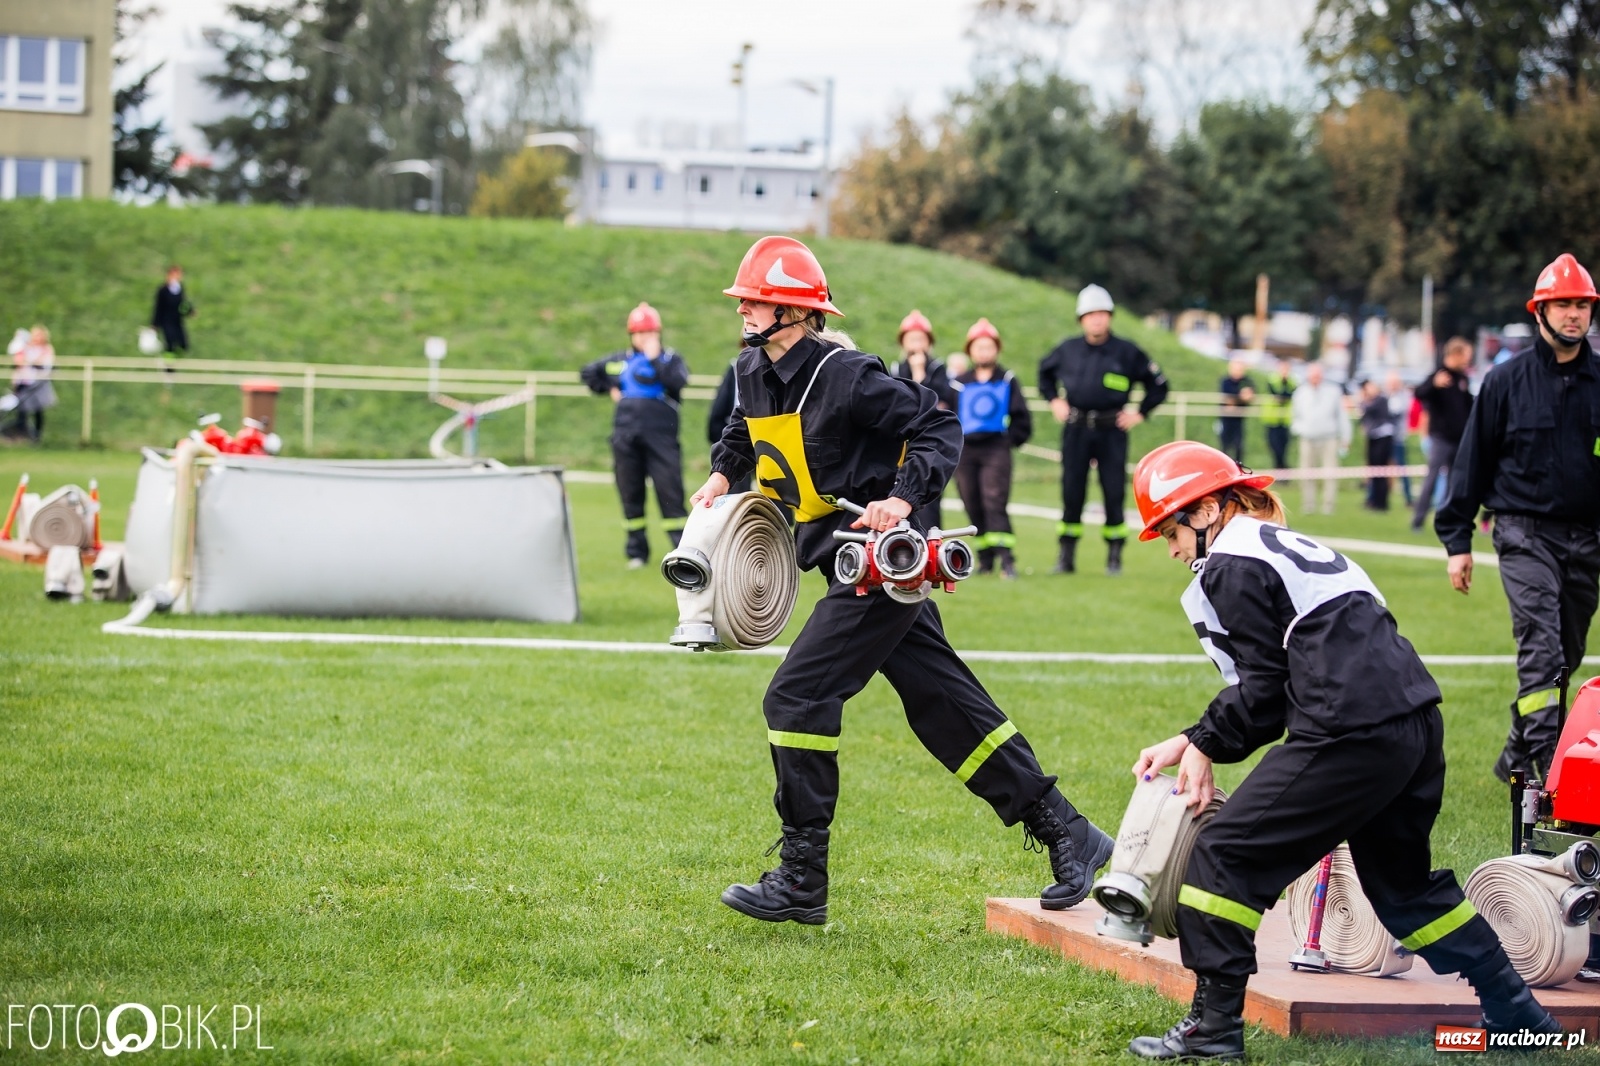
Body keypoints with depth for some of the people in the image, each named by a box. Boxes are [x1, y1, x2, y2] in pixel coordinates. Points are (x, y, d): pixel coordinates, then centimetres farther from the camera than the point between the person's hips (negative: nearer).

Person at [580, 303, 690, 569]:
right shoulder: (619, 361, 14)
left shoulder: (670, 359, 5)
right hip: (625, 437, 4)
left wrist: (655, 358, -14)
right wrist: (608, 389, 13)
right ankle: (636, 551, 15)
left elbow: (678, 381, -16)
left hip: (661, 437, -4)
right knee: (630, 494, 7)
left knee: (670, 492, -10)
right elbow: (587, 373, 27)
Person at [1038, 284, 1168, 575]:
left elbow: (1158, 384, 7)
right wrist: (1053, 400, 16)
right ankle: (1066, 556, 9)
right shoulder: (1068, 349, 7)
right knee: (1071, 492, 3)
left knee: (1114, 493, -2)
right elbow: (1045, 371, 27)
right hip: (1075, 429, 2)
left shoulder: (1127, 352, 0)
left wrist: (1140, 414, 2)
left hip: (1112, 430, -2)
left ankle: (1114, 558, 6)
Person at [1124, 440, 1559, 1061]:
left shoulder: (1231, 567, -3)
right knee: (1402, 882, 25)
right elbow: (1267, 681, 22)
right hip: (1417, 718, 10)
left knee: (1224, 855, -1)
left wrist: (1204, 746, 6)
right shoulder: (1286, 546, 26)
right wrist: (1195, 742, 16)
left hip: (1351, 735, -10)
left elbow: (1263, 688, -6)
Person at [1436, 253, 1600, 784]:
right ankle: (1549, 768, -22)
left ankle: (1518, 754, 25)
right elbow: (1474, 460, 5)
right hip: (1525, 533, -4)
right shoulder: (1506, 381, 1)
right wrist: (1457, 541, 2)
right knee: (1541, 647, -16)